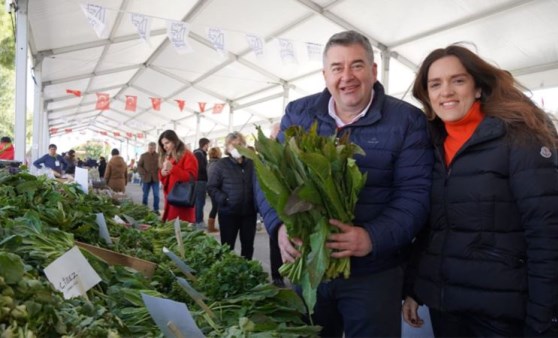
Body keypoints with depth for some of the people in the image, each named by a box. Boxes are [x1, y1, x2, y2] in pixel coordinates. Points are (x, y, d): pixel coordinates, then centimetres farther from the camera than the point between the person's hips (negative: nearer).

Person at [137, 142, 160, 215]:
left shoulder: (158, 156, 4)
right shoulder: (143, 156, 5)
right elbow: (139, 166, 3)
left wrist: (159, 174, -9)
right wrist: (143, 174, -9)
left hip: (155, 179, 0)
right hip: (146, 179, 0)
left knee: (156, 195, -1)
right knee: (145, 195, 7)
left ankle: (156, 209, 8)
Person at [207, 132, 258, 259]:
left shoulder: (252, 164, 7)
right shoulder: (221, 164, -3)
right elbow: (211, 187, -4)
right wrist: (224, 200, -17)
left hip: (249, 212, 3)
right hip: (228, 213, -3)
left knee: (248, 245, 13)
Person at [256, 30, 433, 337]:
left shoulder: (407, 120, -5)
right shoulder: (297, 114, 3)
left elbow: (415, 192, -11)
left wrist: (373, 238, -26)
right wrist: (280, 225, -16)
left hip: (372, 274, -2)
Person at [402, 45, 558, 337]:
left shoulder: (518, 138, -10)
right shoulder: (432, 146, 5)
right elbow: (424, 226, 9)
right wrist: (412, 288, 7)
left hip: (500, 307, -5)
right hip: (440, 302, 5)